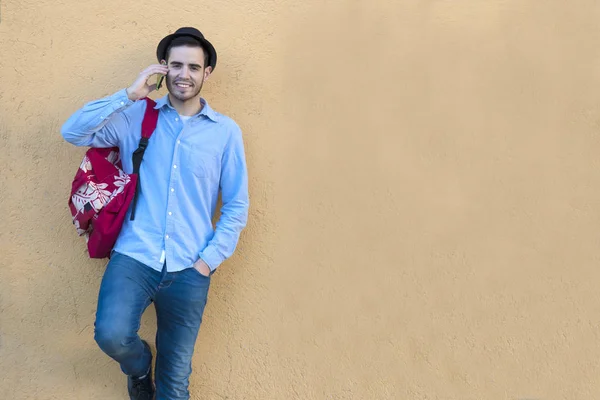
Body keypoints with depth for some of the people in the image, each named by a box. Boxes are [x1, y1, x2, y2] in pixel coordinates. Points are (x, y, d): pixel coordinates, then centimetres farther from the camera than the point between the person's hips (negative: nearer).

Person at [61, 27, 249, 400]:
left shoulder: (226, 131, 3)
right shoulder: (136, 117, 6)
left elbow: (237, 205, 5)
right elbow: (73, 132, -5)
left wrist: (209, 259, -4)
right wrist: (130, 95, -11)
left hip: (189, 269, 0)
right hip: (134, 256, 0)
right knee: (112, 334, -25)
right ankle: (139, 366, 11)